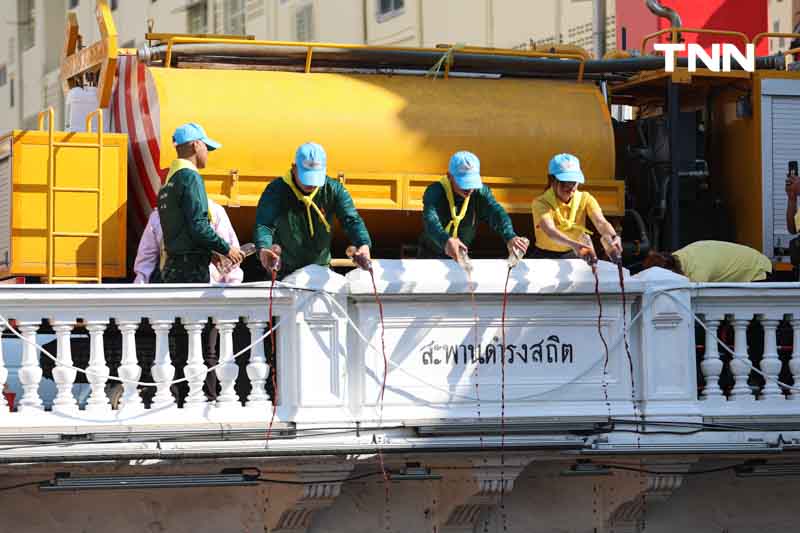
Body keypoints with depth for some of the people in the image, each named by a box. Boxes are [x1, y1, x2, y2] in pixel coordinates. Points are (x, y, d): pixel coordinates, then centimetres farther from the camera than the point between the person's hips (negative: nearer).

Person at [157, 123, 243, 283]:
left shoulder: (169, 181, 16)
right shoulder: (190, 177, -12)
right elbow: (198, 226, -19)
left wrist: (209, 254, 17)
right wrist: (226, 249, -9)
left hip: (172, 267, 9)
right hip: (191, 270, -9)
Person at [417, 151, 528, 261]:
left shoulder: (480, 192, -12)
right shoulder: (435, 192, -23)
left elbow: (496, 213, -28)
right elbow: (431, 220, -41)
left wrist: (510, 237, -50)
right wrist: (446, 240, -64)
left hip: (461, 256, 2)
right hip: (430, 255, -2)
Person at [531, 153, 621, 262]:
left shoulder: (585, 199, -6)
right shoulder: (541, 203, -17)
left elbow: (601, 222, -22)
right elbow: (550, 231, -35)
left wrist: (613, 238, -46)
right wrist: (574, 245, -55)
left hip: (574, 257, 2)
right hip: (545, 256, -2)